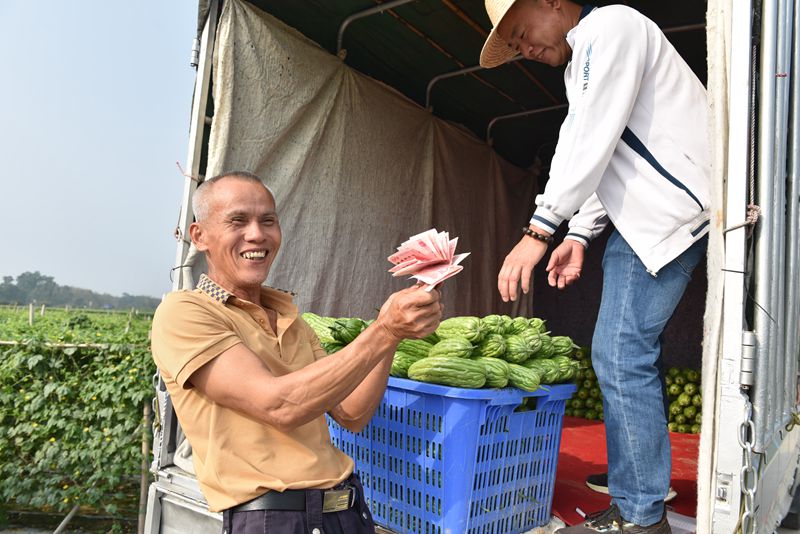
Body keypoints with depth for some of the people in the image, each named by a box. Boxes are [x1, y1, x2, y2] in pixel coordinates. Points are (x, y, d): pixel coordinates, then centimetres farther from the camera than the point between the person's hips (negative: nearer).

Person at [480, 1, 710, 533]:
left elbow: (591, 145, -19)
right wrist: (579, 235, 8)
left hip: (672, 207, -11)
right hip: (645, 218, 11)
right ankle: (639, 479, 29)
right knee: (633, 351, 14)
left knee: (620, 354, -12)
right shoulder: (582, 62, 24)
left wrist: (538, 232, -20)